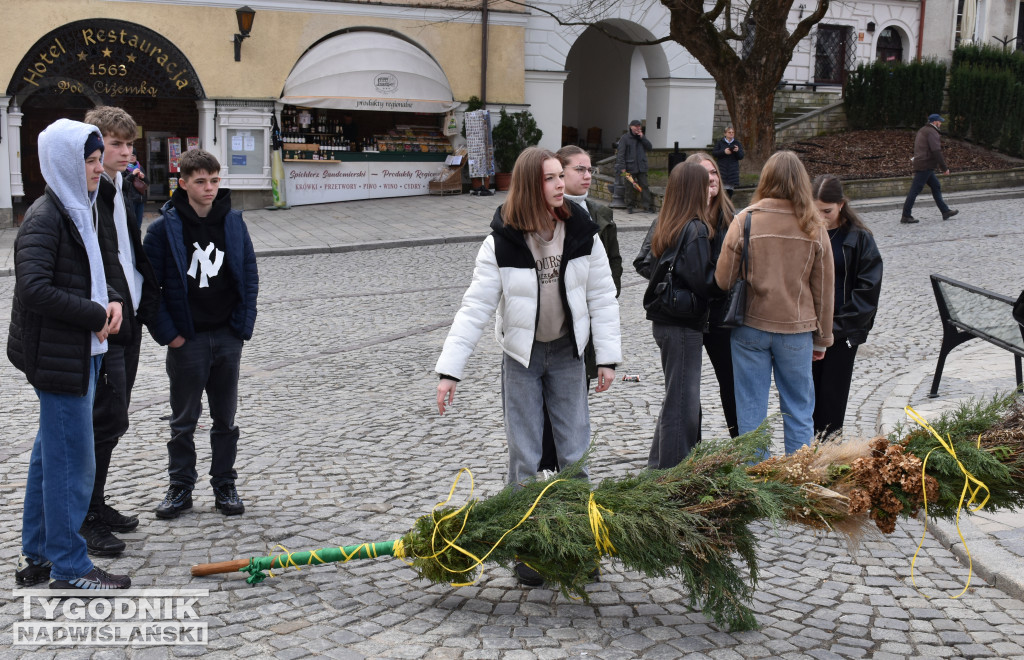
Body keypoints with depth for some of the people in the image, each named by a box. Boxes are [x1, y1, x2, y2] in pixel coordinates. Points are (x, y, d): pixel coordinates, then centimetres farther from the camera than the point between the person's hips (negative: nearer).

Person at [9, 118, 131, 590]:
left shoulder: (78, 211, 14)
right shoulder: (46, 217, -16)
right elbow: (33, 289, -26)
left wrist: (111, 301, 3)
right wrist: (96, 314, -18)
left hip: (82, 353, 10)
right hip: (59, 357, -10)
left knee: (50, 455, 17)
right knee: (72, 461, -3)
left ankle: (36, 557, 29)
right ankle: (69, 570, 8)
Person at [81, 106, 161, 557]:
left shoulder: (122, 191, 15)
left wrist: (148, 299, 15)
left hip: (129, 322, 9)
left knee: (112, 421, 16)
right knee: (106, 422, -5)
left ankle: (96, 505, 28)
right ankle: (84, 519, 6)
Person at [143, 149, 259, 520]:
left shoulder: (233, 222, 2)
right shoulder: (164, 228, -7)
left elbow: (249, 276, 7)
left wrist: (244, 323, -1)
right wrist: (167, 333, -10)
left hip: (227, 336, 3)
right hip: (187, 339, -3)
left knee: (225, 418, 12)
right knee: (184, 420, 8)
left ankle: (224, 485, 23)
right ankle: (180, 487, 21)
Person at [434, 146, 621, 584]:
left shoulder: (581, 233, -8)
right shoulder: (501, 243, -16)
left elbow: (602, 297, -2)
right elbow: (476, 307, -15)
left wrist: (608, 357, -5)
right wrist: (450, 370, -20)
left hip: (567, 353, 2)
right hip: (522, 356, -2)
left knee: (575, 453, 6)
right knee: (524, 457, 4)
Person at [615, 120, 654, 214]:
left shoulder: (641, 138, 15)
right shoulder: (624, 138, 0)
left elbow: (650, 147, 6)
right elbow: (620, 154, -5)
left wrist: (642, 138, -3)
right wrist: (622, 167, -13)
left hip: (642, 167, 3)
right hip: (630, 167, -3)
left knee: (644, 186, -1)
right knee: (630, 188, 1)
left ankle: (647, 206, -1)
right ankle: (630, 207, 11)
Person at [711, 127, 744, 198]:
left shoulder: (737, 143, 9)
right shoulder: (720, 142, 5)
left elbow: (741, 157, 5)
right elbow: (713, 153, -2)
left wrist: (738, 151, -16)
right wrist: (724, 152, -16)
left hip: (732, 170, 2)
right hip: (722, 168, -2)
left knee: (730, 189, 2)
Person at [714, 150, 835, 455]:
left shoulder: (745, 219, -9)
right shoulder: (814, 226, -2)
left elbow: (723, 280, -7)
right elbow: (824, 288, 4)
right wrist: (822, 338, 14)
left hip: (750, 325, -1)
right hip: (797, 328, 1)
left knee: (751, 408, 8)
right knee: (799, 409, 12)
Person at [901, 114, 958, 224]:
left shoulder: (922, 131, 20)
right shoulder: (932, 132, -11)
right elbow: (936, 151, -20)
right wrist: (944, 167, -16)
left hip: (920, 164, 11)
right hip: (925, 166, -11)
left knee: (936, 187, 15)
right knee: (915, 190, -8)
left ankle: (945, 211, 19)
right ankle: (906, 216, -7)